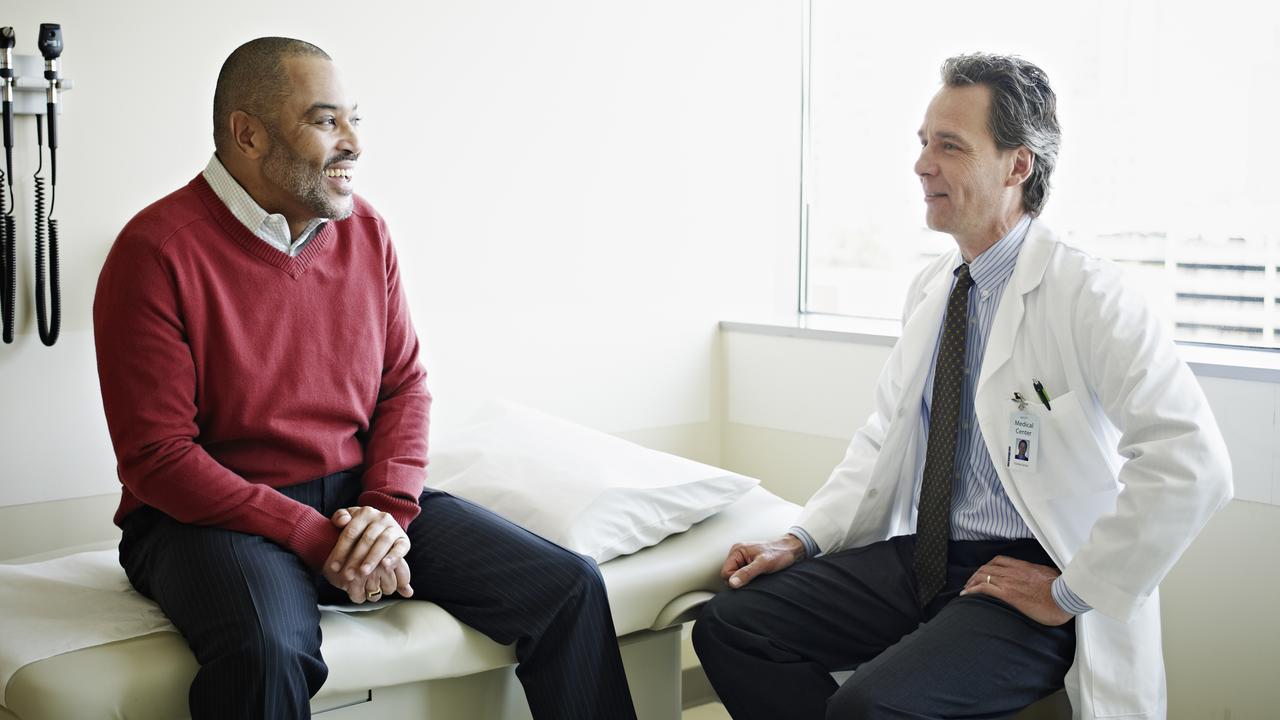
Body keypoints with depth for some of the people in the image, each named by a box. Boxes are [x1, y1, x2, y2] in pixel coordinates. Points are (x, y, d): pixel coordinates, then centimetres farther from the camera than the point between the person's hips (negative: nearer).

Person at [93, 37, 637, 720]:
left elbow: (404, 384, 9)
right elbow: (157, 458, -15)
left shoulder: (365, 231, 6)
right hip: (213, 515, -5)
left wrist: (389, 507, -10)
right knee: (267, 652, -41)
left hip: (361, 496, 6)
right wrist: (313, 538, -19)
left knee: (569, 587, -7)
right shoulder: (157, 253, -13)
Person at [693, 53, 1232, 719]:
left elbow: (1192, 463, -24)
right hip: (915, 557, 7)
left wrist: (1071, 591, -18)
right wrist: (803, 539, 3)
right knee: (729, 627, -7)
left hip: (1025, 579, -7)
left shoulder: (1088, 296, -14)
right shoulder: (928, 290, 10)